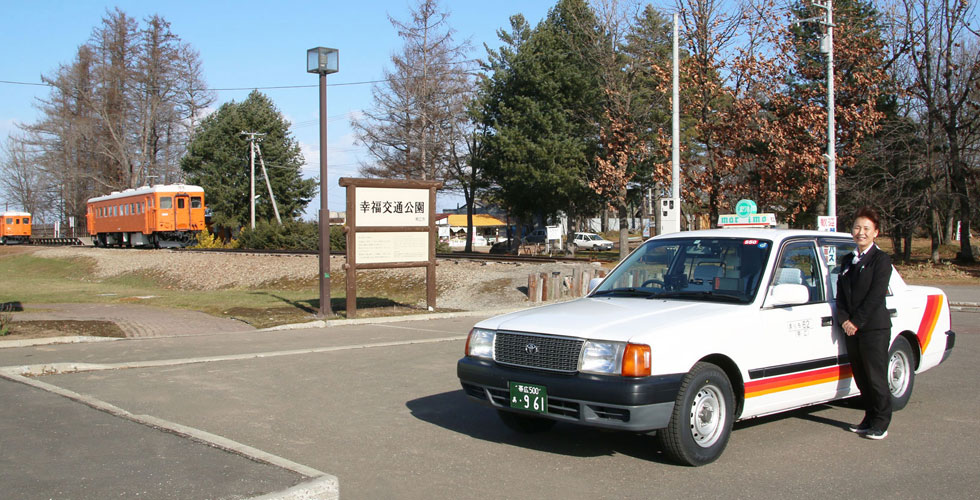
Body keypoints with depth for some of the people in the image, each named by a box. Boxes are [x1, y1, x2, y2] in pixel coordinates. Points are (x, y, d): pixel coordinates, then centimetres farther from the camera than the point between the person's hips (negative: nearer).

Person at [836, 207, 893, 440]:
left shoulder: (881, 260, -5)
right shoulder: (847, 261, 16)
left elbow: (876, 296, -13)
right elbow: (841, 293, 10)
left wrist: (856, 322, -14)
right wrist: (844, 320, -5)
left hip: (874, 328, -6)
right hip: (851, 329, 6)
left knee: (876, 377, -2)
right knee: (861, 377, 11)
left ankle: (881, 423, 8)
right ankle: (870, 418, 21)